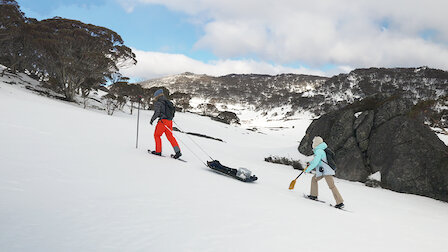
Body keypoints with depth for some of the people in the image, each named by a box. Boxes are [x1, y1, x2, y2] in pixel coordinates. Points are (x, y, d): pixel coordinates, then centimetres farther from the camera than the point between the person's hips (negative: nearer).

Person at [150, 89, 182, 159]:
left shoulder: (158, 103, -6)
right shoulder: (167, 102, 17)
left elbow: (157, 112, -15)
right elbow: (172, 110, 19)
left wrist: (152, 119, -3)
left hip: (163, 121, -7)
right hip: (170, 121, 7)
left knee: (157, 135, 9)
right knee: (170, 136, 10)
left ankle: (158, 151, 10)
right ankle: (178, 151, -1)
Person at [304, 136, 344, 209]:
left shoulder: (318, 151, -14)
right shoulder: (321, 150, 16)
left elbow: (315, 162, -21)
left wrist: (308, 169, -13)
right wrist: (310, 163, 42)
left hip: (326, 171, -10)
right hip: (323, 171, 10)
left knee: (332, 186, -12)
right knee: (314, 179, 20)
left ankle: (340, 202, -14)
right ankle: (314, 195, 24)